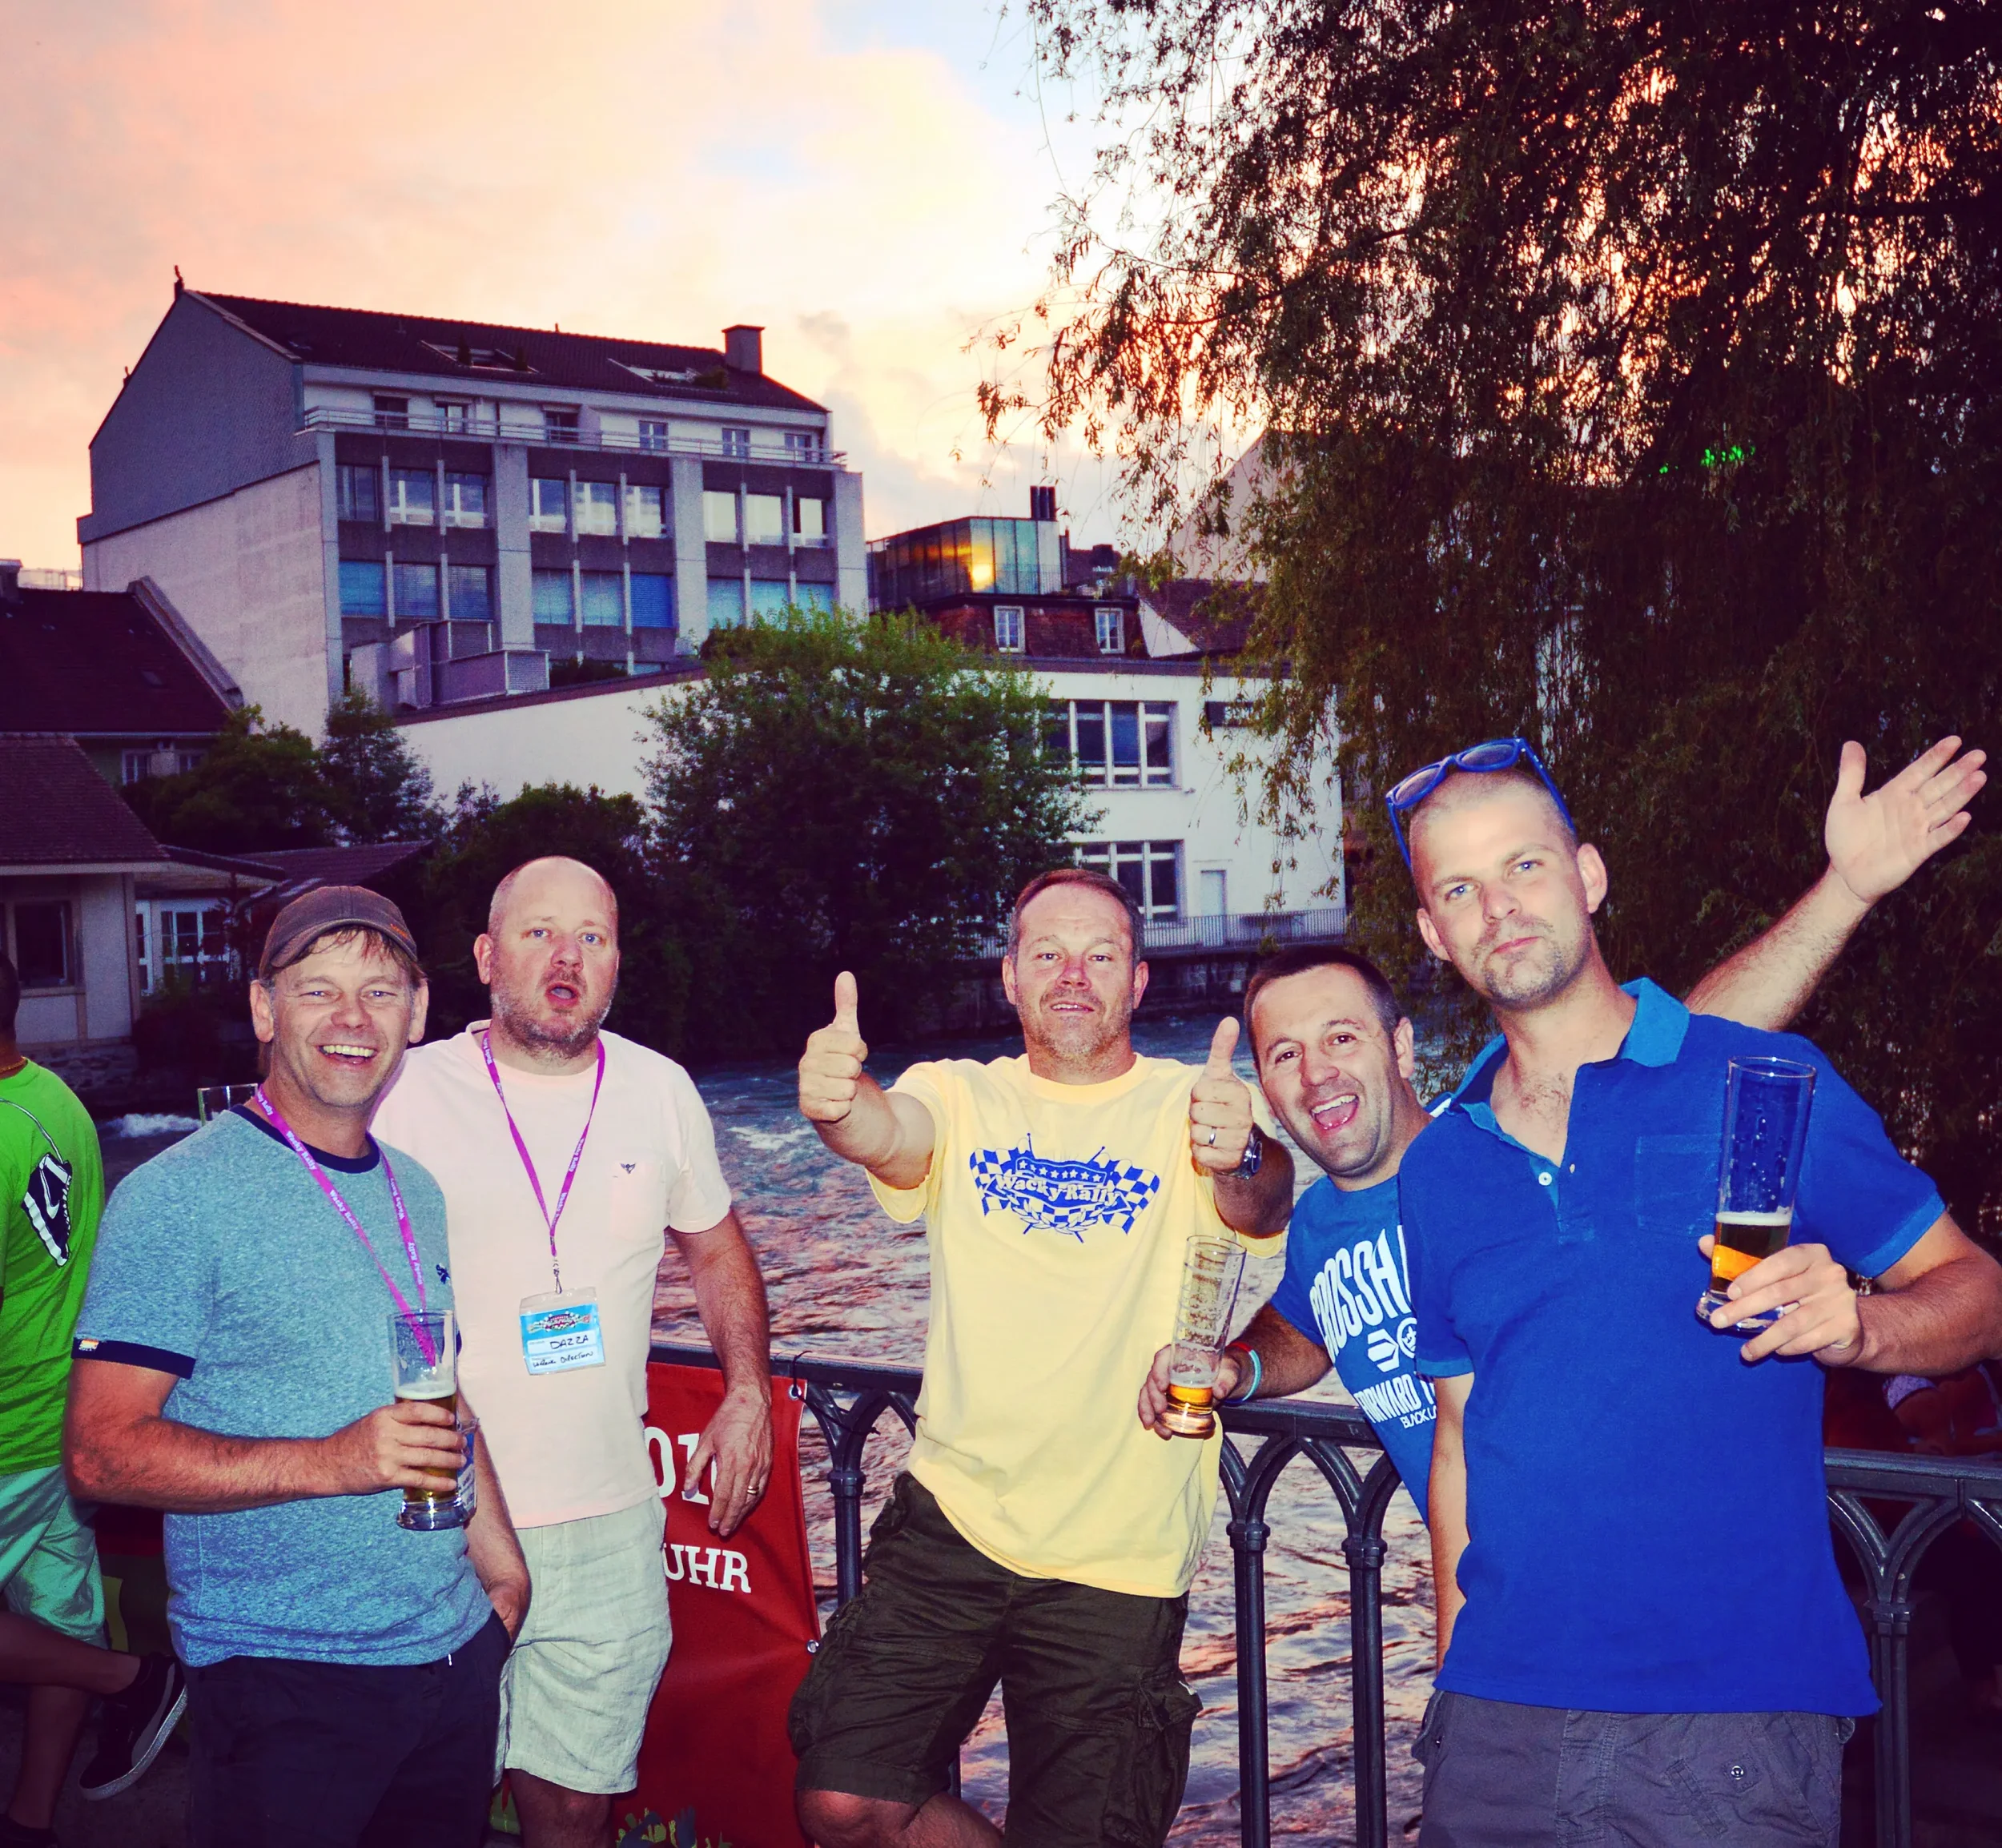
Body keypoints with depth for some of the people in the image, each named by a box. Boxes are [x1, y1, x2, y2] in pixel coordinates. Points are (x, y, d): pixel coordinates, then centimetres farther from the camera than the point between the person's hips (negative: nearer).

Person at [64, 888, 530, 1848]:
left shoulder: (416, 1192, 11)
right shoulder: (176, 1199, -11)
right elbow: (103, 1452, -16)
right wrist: (330, 1462, -25)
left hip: (454, 1650, 6)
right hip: (282, 1680, -6)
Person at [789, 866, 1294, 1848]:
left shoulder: (1191, 1107, -3)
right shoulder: (961, 1098, 2)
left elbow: (1262, 1205, -24)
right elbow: (892, 1135, -21)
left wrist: (1244, 1164, -49)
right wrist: (838, 1104, -46)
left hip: (1119, 1559, -1)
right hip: (953, 1518, 2)